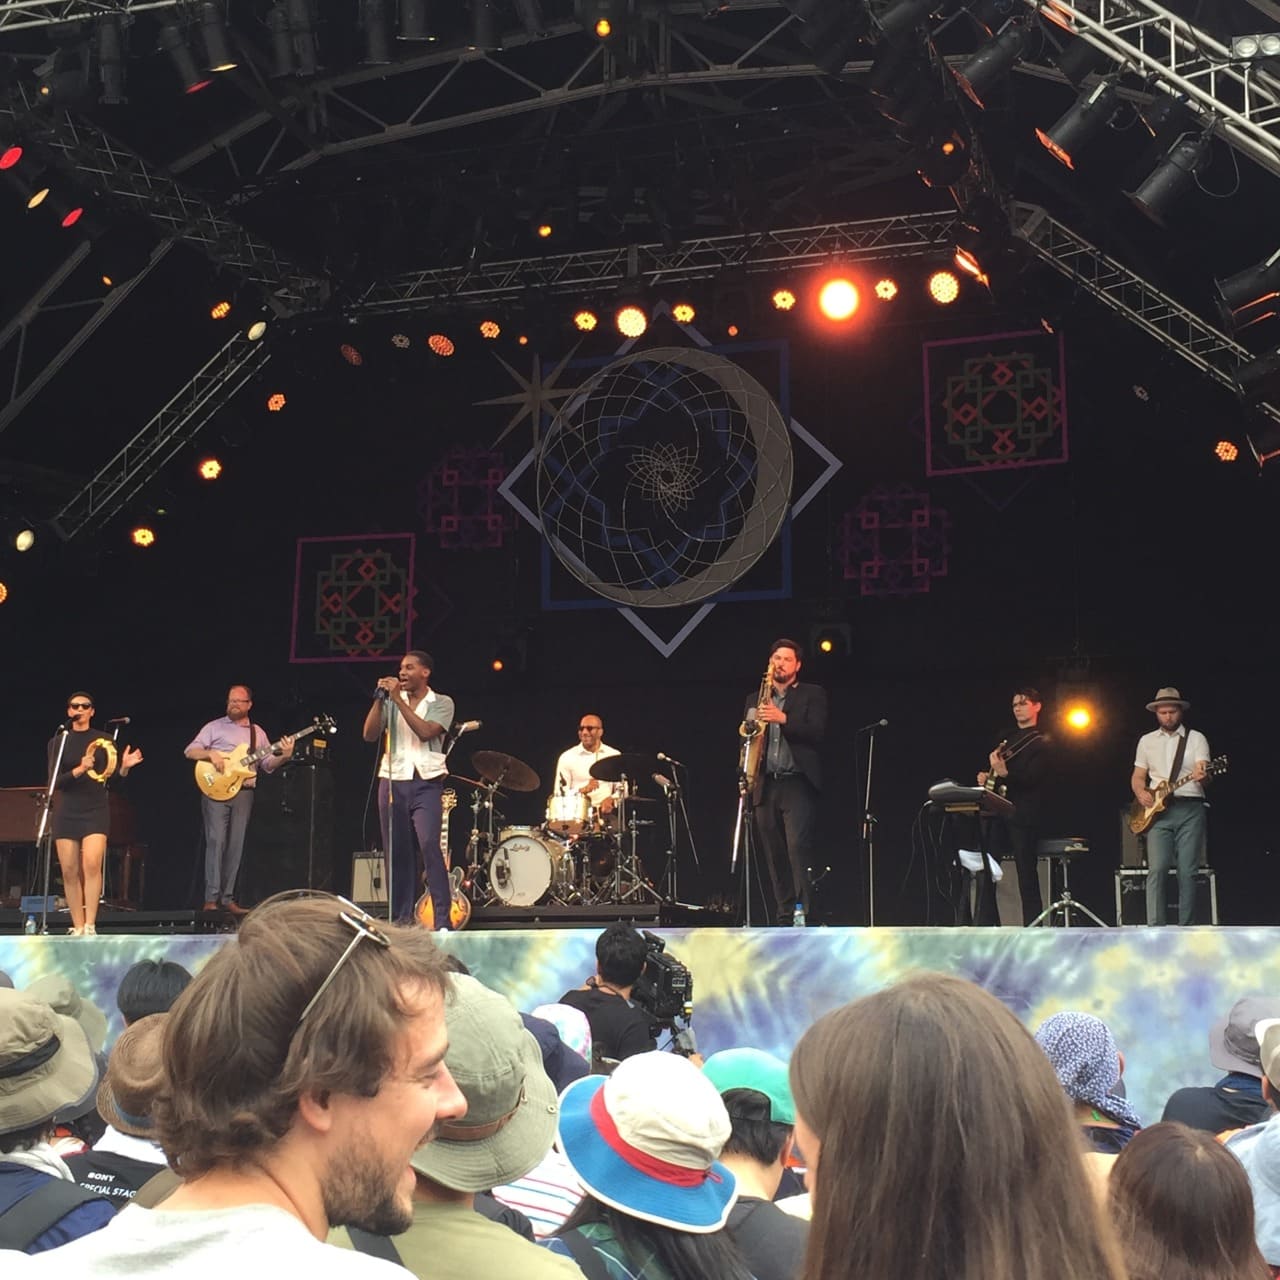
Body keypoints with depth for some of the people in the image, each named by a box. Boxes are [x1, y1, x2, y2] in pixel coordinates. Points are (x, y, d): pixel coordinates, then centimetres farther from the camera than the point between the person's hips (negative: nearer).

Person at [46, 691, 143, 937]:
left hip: (95, 810, -1)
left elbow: (114, 778, 7)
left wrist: (124, 767, -14)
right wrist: (79, 770, -20)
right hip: (66, 812, 1)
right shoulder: (58, 741, 5)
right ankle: (77, 927, 8)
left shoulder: (103, 741, 5)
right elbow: (55, 781, -5)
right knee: (69, 871, 0)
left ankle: (90, 925, -17)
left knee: (92, 864, -18)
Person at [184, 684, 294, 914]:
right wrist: (211, 753, -15)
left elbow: (268, 765, 13)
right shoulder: (214, 727, 8)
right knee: (216, 841, -12)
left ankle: (227, 898, 5)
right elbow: (190, 751, 3)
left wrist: (284, 756, -7)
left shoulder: (257, 732, 17)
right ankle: (211, 898, -13)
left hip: (243, 793, 3)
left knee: (236, 846, 2)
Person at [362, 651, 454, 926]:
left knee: (428, 845, -18)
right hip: (392, 781, 4)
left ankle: (442, 918, -17)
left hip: (426, 783, -4)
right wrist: (379, 699, -5)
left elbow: (426, 732, -13)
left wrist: (398, 700, -12)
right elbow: (370, 735, 3)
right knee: (397, 852, 4)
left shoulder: (442, 703, 5)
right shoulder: (391, 702, 13)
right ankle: (401, 919, 10)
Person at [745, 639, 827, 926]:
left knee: (798, 849, -16)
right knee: (774, 856, 3)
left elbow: (818, 731, -6)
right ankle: (784, 917, 6)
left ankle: (806, 913, -17)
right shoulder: (755, 700, 21)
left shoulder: (813, 695, 8)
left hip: (798, 784, -4)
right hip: (765, 786, 5)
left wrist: (783, 719, -17)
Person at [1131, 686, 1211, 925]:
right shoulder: (1146, 741, 17)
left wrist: (1201, 775, -29)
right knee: (1156, 869, -12)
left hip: (1190, 809, -1)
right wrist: (1141, 793, -3)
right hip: (1158, 810, 1)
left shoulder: (1196, 738, 8)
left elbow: (1203, 774, -5)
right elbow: (1138, 776, 19)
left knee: (1187, 872, -5)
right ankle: (1154, 927, -15)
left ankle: (1185, 928, 1)